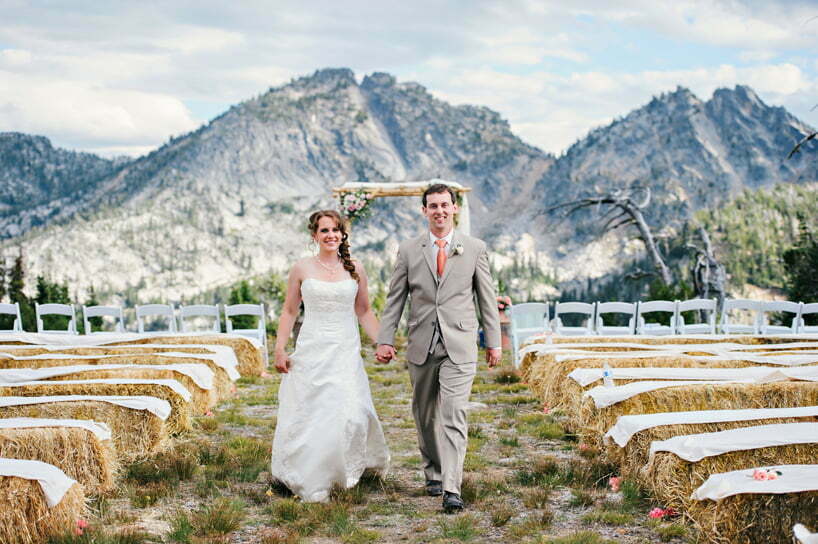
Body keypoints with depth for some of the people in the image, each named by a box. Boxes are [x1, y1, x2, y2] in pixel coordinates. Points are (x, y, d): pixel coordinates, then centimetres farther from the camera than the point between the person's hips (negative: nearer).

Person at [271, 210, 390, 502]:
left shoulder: (355, 270, 6)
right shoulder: (302, 269, 3)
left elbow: (364, 312, 14)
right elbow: (289, 312, 7)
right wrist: (280, 349, -1)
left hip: (346, 354, 1)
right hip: (311, 352, -1)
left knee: (351, 414, -9)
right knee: (309, 416, 0)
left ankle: (348, 471, 16)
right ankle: (312, 483, 12)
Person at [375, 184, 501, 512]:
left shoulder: (474, 249, 5)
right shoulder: (408, 251, 6)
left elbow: (487, 298, 8)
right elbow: (394, 300, 6)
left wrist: (494, 342, 6)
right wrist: (385, 340, -3)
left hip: (459, 345, -2)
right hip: (421, 346, 2)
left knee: (453, 415, -12)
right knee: (425, 415, 12)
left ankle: (452, 489, -15)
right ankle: (434, 474, 31)